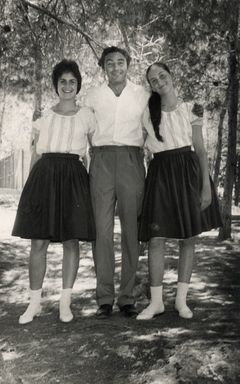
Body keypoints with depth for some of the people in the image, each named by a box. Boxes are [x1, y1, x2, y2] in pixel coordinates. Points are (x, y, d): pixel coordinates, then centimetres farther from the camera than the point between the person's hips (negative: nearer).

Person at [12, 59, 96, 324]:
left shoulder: (87, 116, 9)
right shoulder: (43, 118, 12)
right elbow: (35, 155, 13)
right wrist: (31, 187, 6)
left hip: (73, 178, -1)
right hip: (44, 176, 1)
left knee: (71, 241, 0)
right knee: (38, 241, -1)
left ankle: (65, 302, 12)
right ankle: (34, 302, 11)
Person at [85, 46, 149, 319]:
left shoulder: (143, 95, 12)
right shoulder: (92, 96, 13)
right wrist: (95, 152, 7)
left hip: (131, 160, 0)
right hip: (101, 160, 0)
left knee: (131, 229, -1)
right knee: (102, 228, -5)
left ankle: (127, 296, 7)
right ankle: (104, 297, 1)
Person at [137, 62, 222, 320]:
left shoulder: (190, 110, 5)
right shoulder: (148, 113, 7)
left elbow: (200, 149, 2)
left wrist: (206, 184, -6)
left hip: (188, 171, 0)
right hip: (160, 173, 0)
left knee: (188, 237, 2)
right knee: (156, 238, -6)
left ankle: (181, 299, 14)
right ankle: (156, 301, 6)